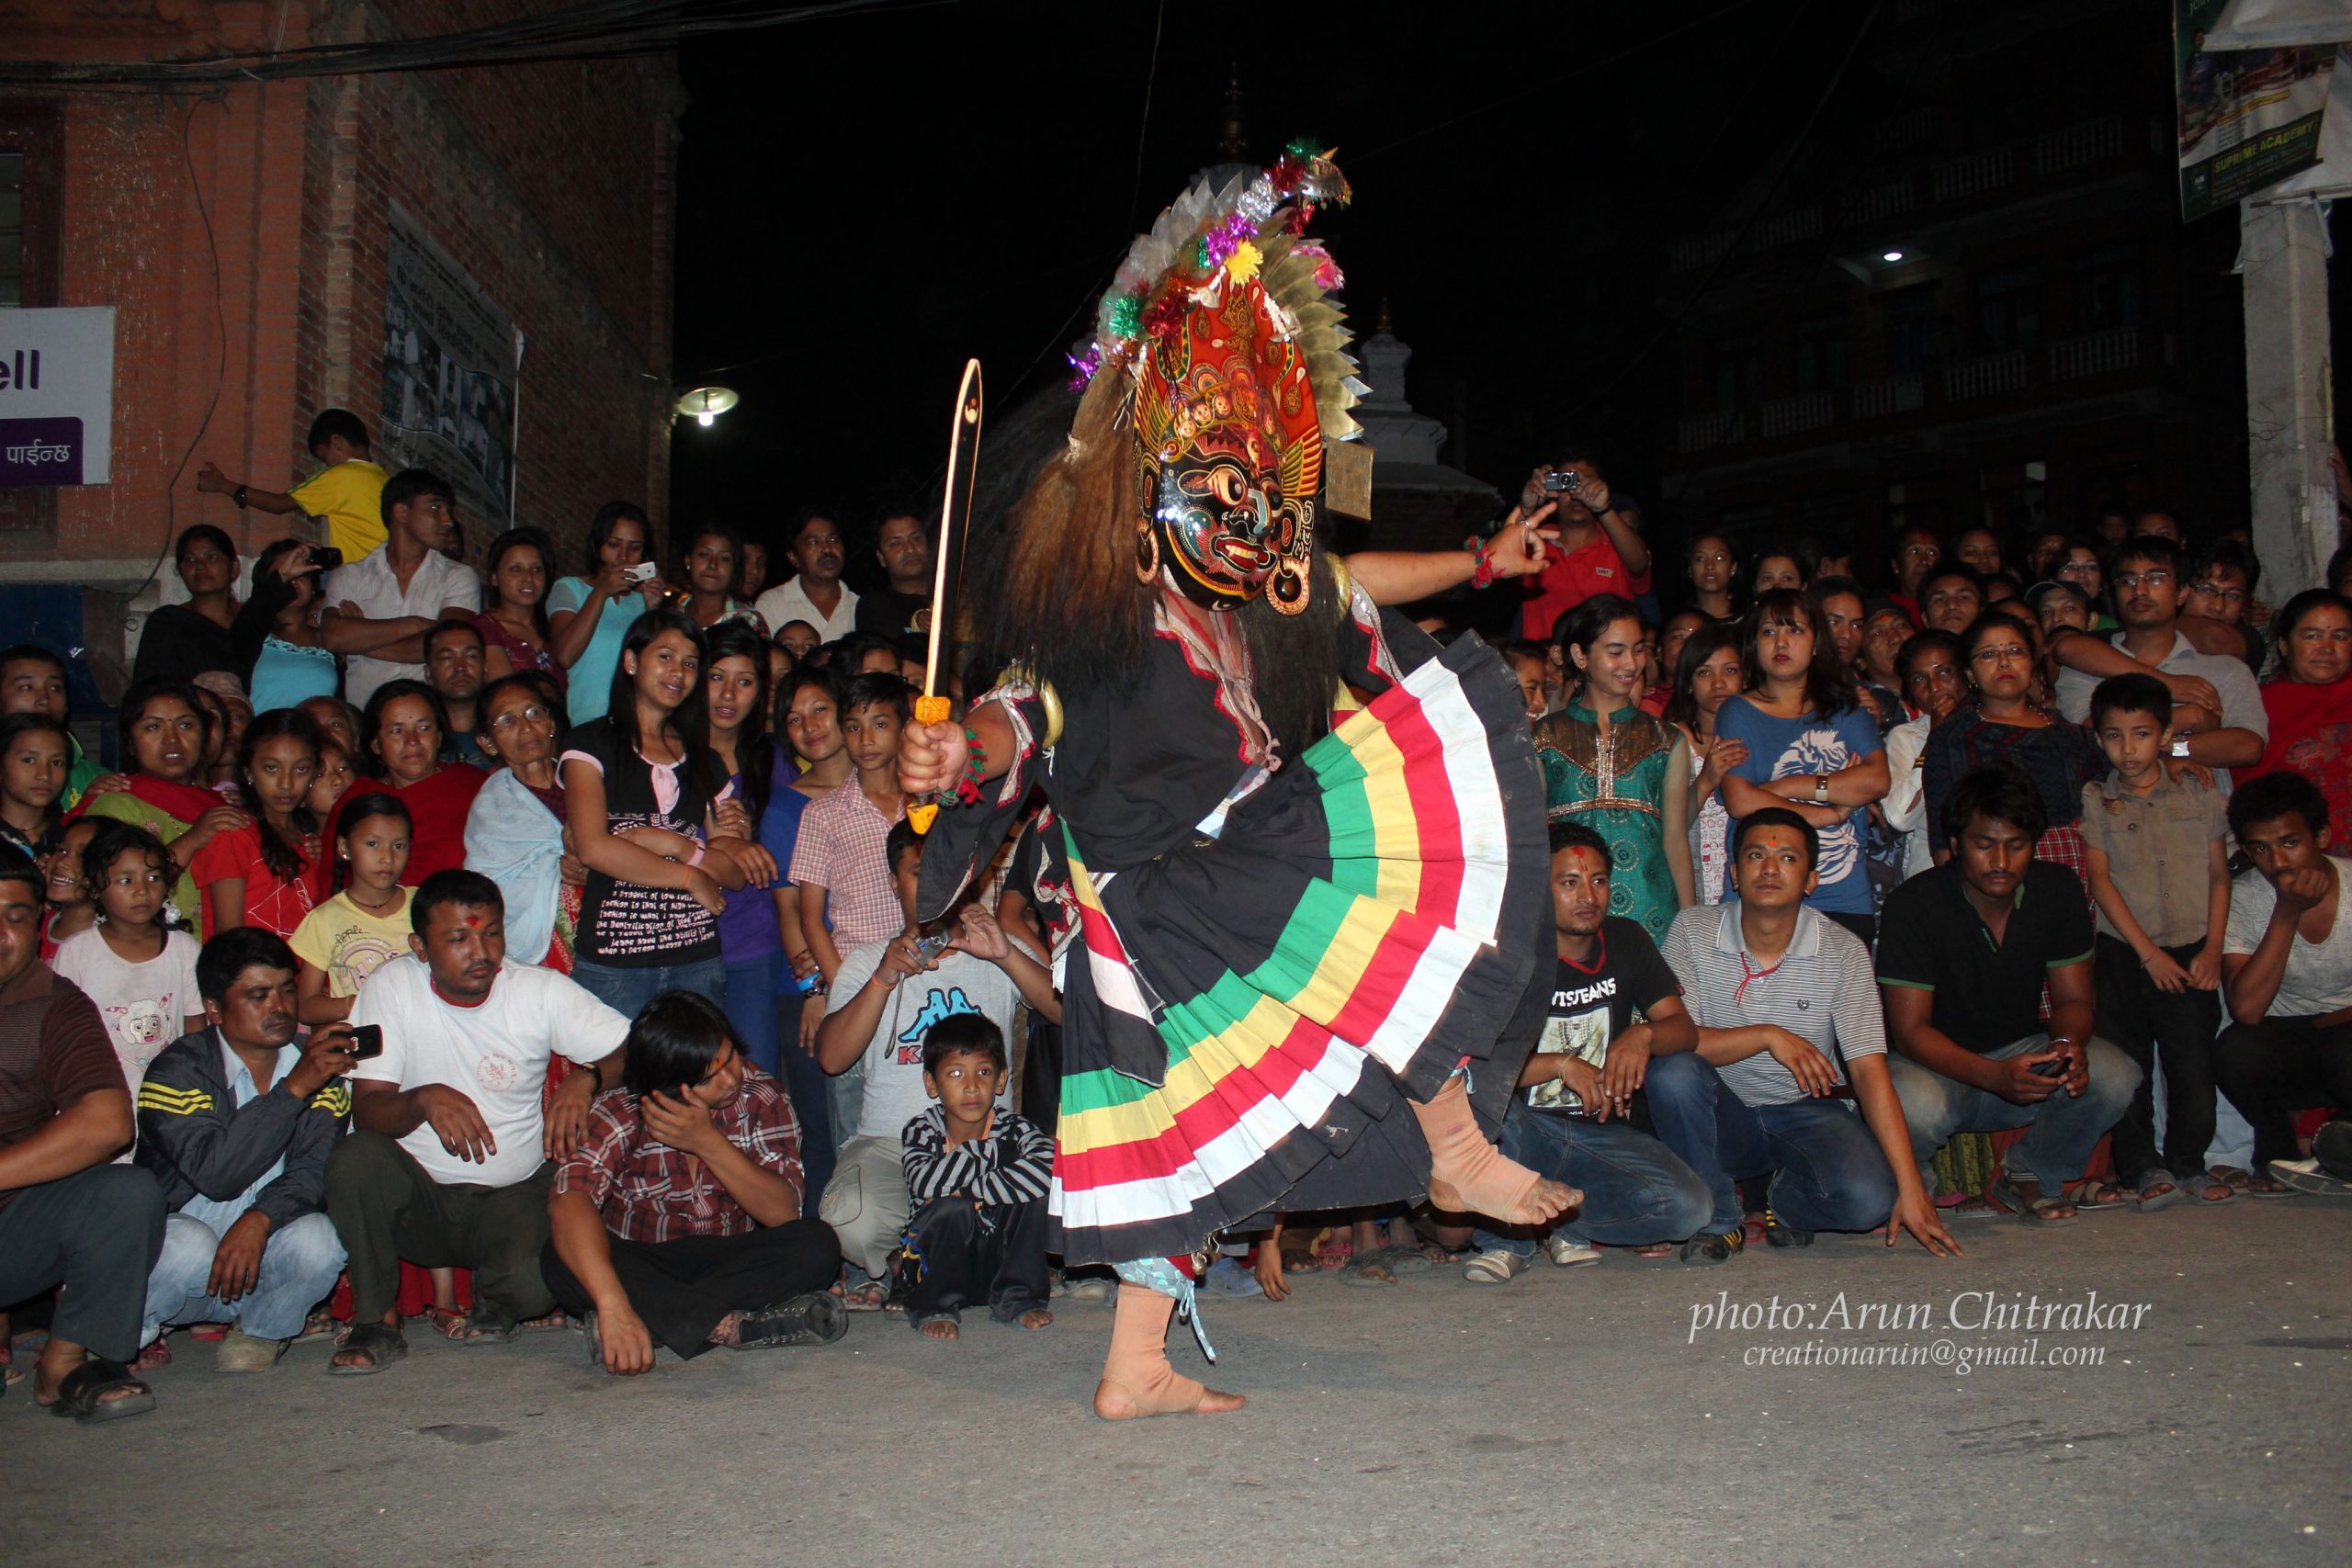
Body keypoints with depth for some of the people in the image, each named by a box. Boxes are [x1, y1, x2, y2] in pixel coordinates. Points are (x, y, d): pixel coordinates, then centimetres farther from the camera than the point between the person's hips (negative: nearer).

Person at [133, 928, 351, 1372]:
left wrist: (260, 1219, -31)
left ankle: (261, 1331, 2)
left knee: (318, 1240, -29)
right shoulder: (178, 1070, -12)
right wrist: (294, 1088, -34)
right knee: (190, 1248, -35)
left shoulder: (319, 1068, 1)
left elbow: (315, 1169, -11)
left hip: (264, 1246, 3)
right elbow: (215, 1173, -28)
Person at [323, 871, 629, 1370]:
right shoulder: (392, 987, -7)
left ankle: (494, 1306, 10)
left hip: (514, 1194, -1)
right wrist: (424, 1100, -33)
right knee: (355, 1157, -30)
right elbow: (366, 1112, -11)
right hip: (418, 1195, 1)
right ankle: (376, 1322, -10)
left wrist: (585, 1079, -30)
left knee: (533, 1283, -30)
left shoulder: (541, 991, -6)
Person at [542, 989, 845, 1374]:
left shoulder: (761, 1097, -12)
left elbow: (784, 1212, -18)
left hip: (731, 1262, 1)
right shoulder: (620, 1111, -17)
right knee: (561, 1261, -32)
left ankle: (661, 1319, -30)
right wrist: (613, 1307, -48)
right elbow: (568, 1200, -34)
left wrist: (709, 1143, -30)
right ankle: (730, 1326, -34)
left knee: (815, 1245, -27)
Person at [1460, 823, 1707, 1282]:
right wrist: (1561, 1064, -27)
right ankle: (1505, 1240, -13)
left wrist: (1643, 1035, -20)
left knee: (1687, 1206, -24)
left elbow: (1684, 1029, 2)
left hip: (1602, 1133, 3)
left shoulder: (1625, 941, 7)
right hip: (1526, 1129, -3)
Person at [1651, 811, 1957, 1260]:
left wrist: (1910, 1189, -20)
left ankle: (1783, 1200, 8)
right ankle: (1717, 1218, -10)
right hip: (1723, 1115, 0)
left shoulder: (1843, 951, -7)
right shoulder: (1693, 931, -7)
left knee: (1869, 1197, -29)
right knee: (1671, 1071, -32)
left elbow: (1870, 1071, -13)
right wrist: (1768, 1035, -25)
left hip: (1807, 1112, 0)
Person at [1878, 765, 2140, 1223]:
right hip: (1939, 1063, -4)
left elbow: (2073, 999, 0)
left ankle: (2033, 1180, 3)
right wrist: (1996, 1076, -37)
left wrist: (2069, 1045, -26)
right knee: (1915, 1107, -38)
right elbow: (1911, 1029, -20)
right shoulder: (1913, 905, -18)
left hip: (2023, 1048, 4)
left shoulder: (2058, 892, -5)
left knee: (2114, 1078, -24)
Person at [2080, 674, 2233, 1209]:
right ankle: (2143, 1168, 7)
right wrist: (2148, 952, -9)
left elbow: (2219, 875, 9)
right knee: (2127, 1066, -2)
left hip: (2191, 954, 1)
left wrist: (2213, 948, -1)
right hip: (2123, 954, -1)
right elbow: (2100, 880, -4)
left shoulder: (2199, 797, 8)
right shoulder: (2093, 801, 2)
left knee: (2195, 1064, -1)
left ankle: (2186, 1164, 14)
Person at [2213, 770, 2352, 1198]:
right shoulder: (2242, 898, -11)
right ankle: (2279, 1157, 0)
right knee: (2234, 1052, -32)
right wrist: (2286, 914, -26)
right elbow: (2246, 1010, -23)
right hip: (2285, 1044, 1)